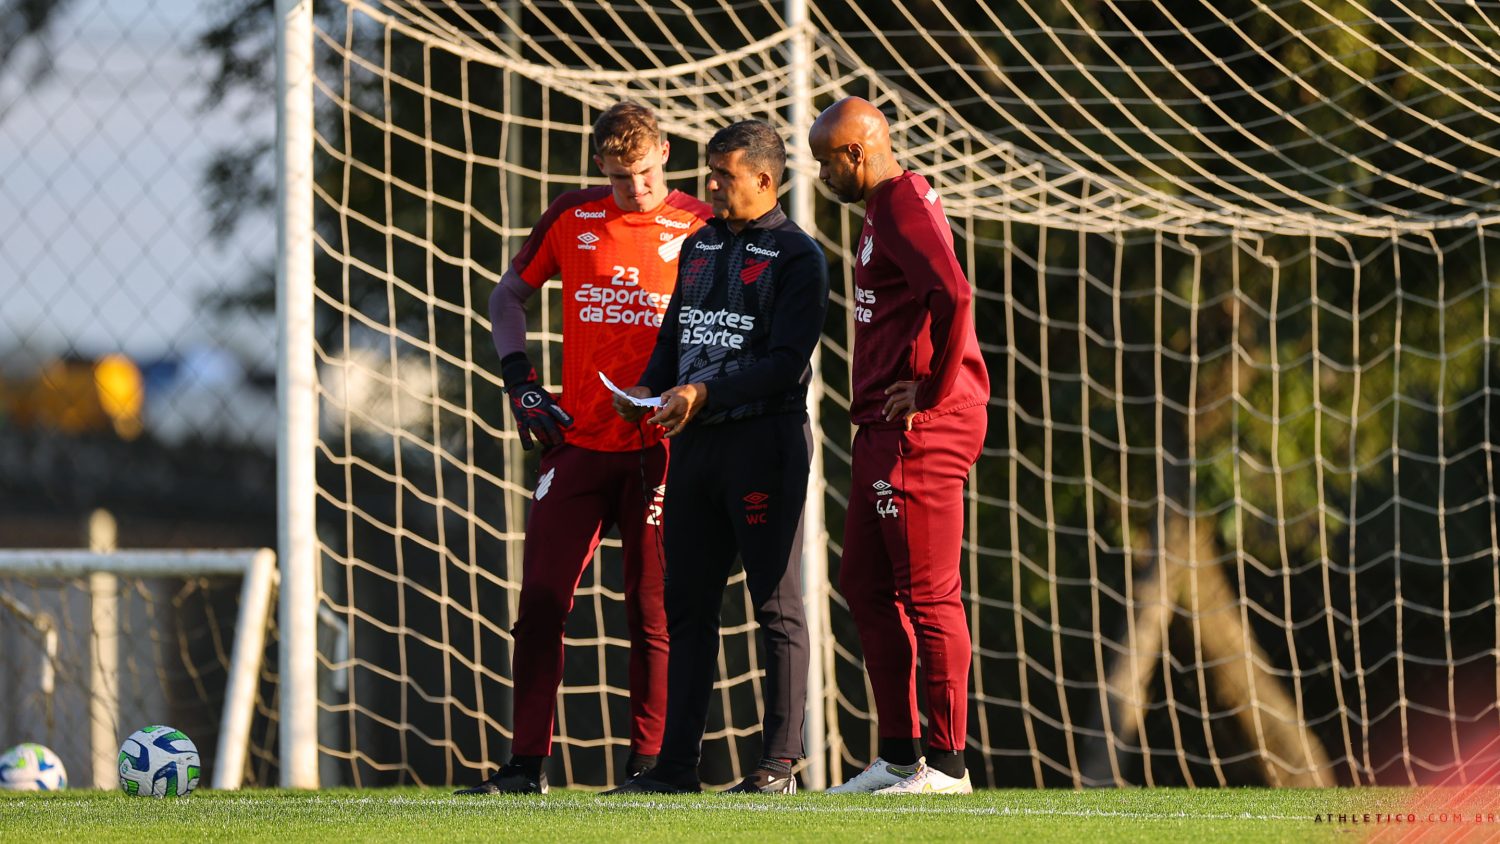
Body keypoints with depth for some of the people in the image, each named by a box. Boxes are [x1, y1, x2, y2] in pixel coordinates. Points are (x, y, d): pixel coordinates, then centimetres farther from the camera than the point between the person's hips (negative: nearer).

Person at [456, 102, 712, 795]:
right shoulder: (572, 218, 7)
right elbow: (509, 294, 18)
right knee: (541, 601, -1)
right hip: (579, 439, 2)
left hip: (659, 445, -2)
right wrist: (519, 380, 6)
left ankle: (648, 764, 4)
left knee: (653, 609, -1)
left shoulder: (700, 229, 1)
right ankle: (527, 763, 3)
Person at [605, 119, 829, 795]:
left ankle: (779, 764, -2)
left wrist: (706, 391, -19)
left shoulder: (796, 257, -6)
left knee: (776, 604, -3)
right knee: (687, 604, 7)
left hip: (764, 441, -7)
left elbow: (787, 362, -14)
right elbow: (674, 335, 23)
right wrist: (650, 388, 4)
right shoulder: (700, 246, 18)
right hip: (693, 442, 8)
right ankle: (677, 764, 9)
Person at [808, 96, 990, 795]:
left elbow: (953, 296, -26)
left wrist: (932, 390, -17)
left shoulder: (903, 207, -13)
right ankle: (898, 757, 17)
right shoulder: (886, 209, 20)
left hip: (921, 426, -11)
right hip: (884, 427, 11)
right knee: (866, 584, 13)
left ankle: (947, 763, -5)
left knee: (928, 593, -8)